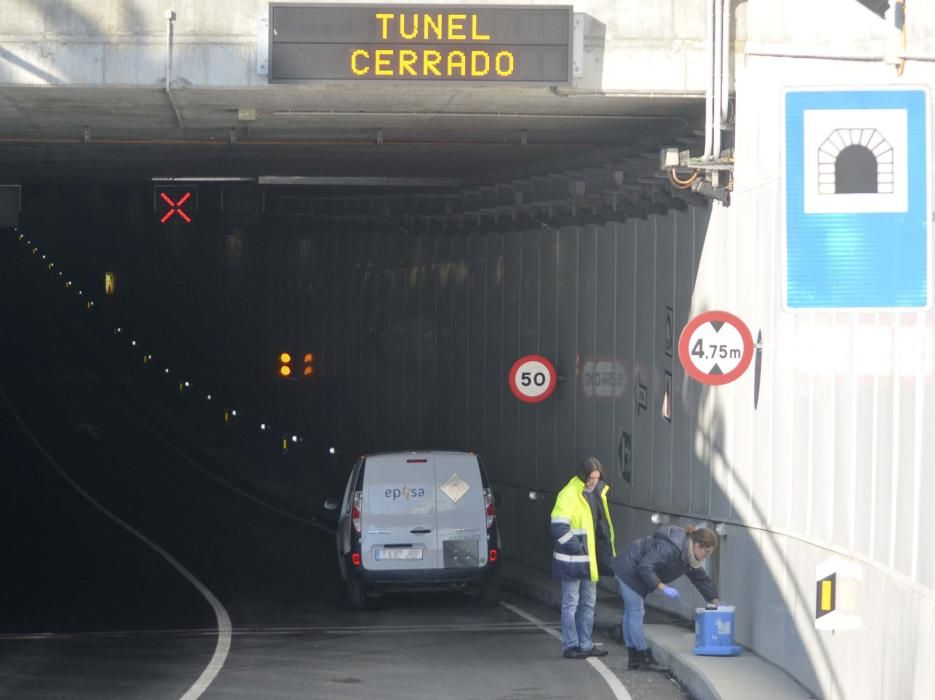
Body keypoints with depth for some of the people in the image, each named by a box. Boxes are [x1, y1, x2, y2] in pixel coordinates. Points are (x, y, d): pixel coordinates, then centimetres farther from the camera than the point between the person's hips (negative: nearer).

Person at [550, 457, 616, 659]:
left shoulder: (598, 493, 10)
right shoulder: (569, 495, -16)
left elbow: (603, 524, 19)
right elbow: (559, 528, -21)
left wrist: (605, 555, 11)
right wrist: (576, 547, -23)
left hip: (591, 559, 8)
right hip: (572, 560, -8)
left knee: (589, 603, 14)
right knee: (571, 603, 0)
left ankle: (585, 645, 22)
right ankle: (571, 646, 5)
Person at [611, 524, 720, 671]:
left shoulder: (688, 556, 1)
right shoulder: (670, 548, -30)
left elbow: (701, 579, 12)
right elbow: (645, 566, -33)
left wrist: (715, 601, 9)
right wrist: (663, 588, -34)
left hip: (634, 573, 11)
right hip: (629, 570, -11)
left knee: (631, 613, 13)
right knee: (636, 613, -7)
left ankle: (633, 659, 18)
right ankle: (645, 659, -5)